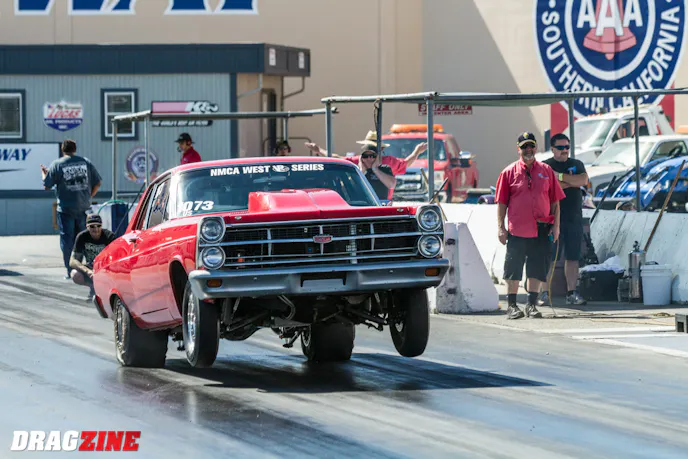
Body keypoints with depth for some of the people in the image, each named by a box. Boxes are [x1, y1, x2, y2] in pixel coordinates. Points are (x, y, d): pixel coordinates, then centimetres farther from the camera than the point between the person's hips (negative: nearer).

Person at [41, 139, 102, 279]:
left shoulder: (57, 164, -5)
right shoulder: (86, 163, 4)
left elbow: (47, 185, -2)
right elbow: (97, 183, 6)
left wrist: (44, 173, 16)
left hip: (66, 209, -3)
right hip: (83, 208, 3)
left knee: (67, 240, 3)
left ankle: (69, 270, 2)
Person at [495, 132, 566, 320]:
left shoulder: (546, 171, 9)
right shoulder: (509, 172, 4)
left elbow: (555, 201, 11)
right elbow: (501, 202, 4)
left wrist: (555, 226, 5)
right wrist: (500, 227, -2)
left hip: (542, 230, 2)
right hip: (517, 229, -2)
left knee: (537, 269, 3)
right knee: (513, 268, 1)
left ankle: (531, 304, 11)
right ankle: (512, 305, 9)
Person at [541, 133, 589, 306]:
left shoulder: (576, 164, 15)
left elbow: (583, 180, -4)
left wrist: (561, 177, -9)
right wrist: (571, 182, -6)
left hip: (574, 218, 4)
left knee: (573, 257, 4)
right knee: (549, 257, -7)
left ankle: (571, 293, 9)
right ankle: (545, 293, -5)